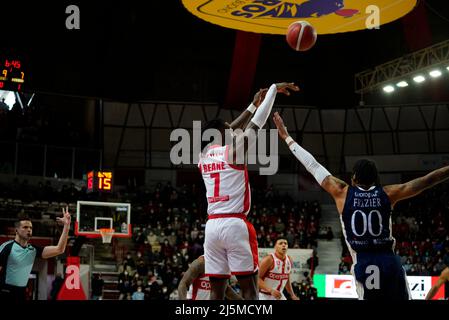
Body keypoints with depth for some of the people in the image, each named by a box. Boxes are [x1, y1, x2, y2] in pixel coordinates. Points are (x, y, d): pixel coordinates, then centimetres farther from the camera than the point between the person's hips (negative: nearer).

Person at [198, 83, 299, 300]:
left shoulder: (204, 154, 15)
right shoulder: (234, 150, -2)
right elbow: (259, 121, 2)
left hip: (212, 225, 6)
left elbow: (230, 131, 29)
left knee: (216, 292, 6)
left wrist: (253, 105, 36)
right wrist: (274, 88, 13)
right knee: (249, 291, -3)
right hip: (235, 225, -6)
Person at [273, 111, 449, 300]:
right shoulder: (387, 193, 7)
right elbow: (425, 181, 9)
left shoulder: (342, 193, 5)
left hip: (363, 264, 0)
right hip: (389, 262, 1)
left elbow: (313, 166, 12)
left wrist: (287, 138, 20)